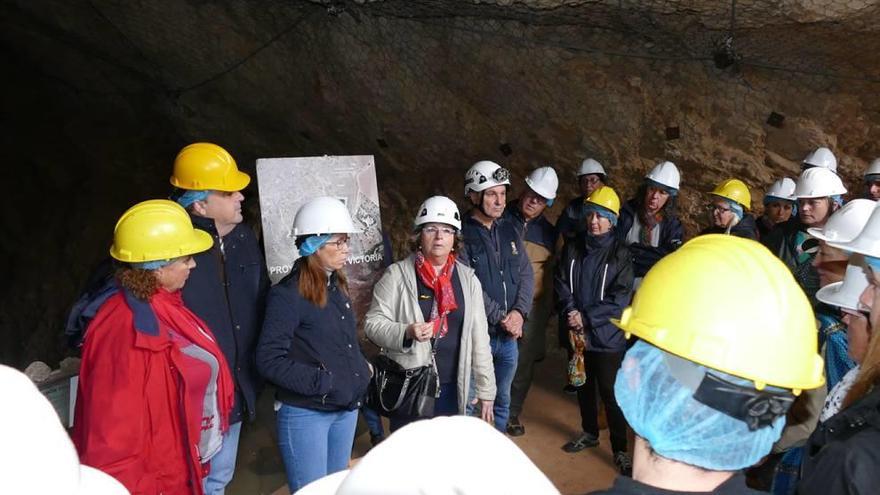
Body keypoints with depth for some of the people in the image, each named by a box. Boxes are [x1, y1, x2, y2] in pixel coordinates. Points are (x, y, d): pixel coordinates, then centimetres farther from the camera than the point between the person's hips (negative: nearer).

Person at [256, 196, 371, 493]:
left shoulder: (337, 286, 8)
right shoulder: (288, 294, -15)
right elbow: (269, 360, -19)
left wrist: (360, 375, 3)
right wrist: (322, 382, -20)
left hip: (346, 409, 7)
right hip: (305, 414, -7)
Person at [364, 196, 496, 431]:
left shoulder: (468, 278, 4)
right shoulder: (397, 275, -5)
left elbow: (479, 337, 6)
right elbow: (373, 323, -4)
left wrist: (485, 389, 5)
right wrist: (407, 332, -23)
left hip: (453, 388, 3)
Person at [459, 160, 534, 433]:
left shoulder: (509, 231, 9)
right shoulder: (461, 234, -11)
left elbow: (526, 274, 7)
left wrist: (519, 312, -8)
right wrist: (501, 318, -15)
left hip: (509, 336, 6)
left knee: (502, 401, 19)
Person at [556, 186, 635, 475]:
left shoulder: (620, 254, -7)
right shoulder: (572, 249, 4)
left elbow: (620, 298, -12)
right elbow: (561, 284, 2)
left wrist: (586, 317, -17)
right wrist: (571, 314, -14)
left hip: (606, 335, -4)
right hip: (577, 333, 4)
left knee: (610, 393, -1)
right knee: (583, 386, 18)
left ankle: (620, 449, 12)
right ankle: (589, 432, 38)